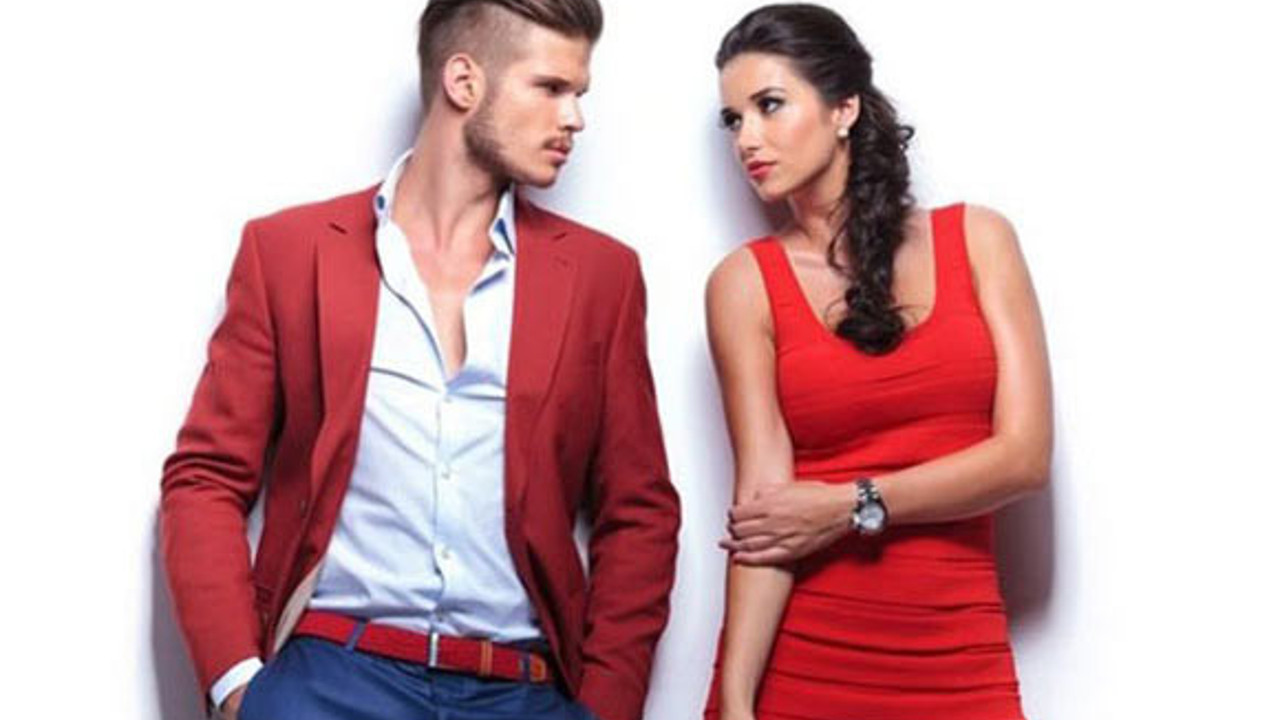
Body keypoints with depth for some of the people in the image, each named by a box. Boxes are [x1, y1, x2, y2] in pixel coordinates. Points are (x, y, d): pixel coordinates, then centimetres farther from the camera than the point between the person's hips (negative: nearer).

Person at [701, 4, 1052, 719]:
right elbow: (765, 493, -9)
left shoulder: (977, 238, 3)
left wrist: (852, 509, -10)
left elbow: (1025, 453, -3)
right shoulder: (746, 282, -1)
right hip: (797, 657, -1)